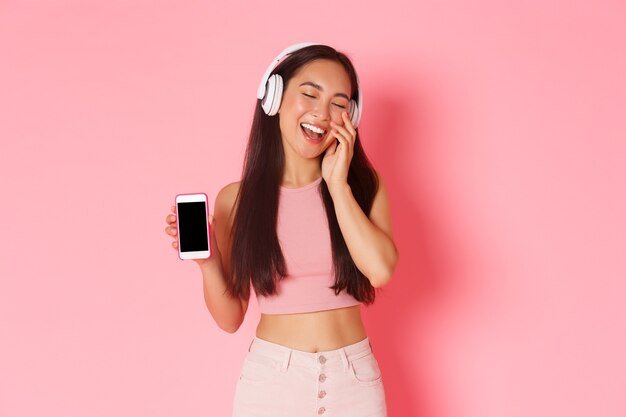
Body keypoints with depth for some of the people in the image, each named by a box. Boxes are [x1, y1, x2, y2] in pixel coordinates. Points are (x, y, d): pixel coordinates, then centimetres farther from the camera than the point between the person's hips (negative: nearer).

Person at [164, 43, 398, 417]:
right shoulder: (237, 198, -3)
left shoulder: (363, 184, -1)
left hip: (353, 380, 1)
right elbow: (230, 318, 1)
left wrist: (337, 183, -13)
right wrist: (208, 261, -16)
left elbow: (380, 270, -18)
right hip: (270, 379, -1)